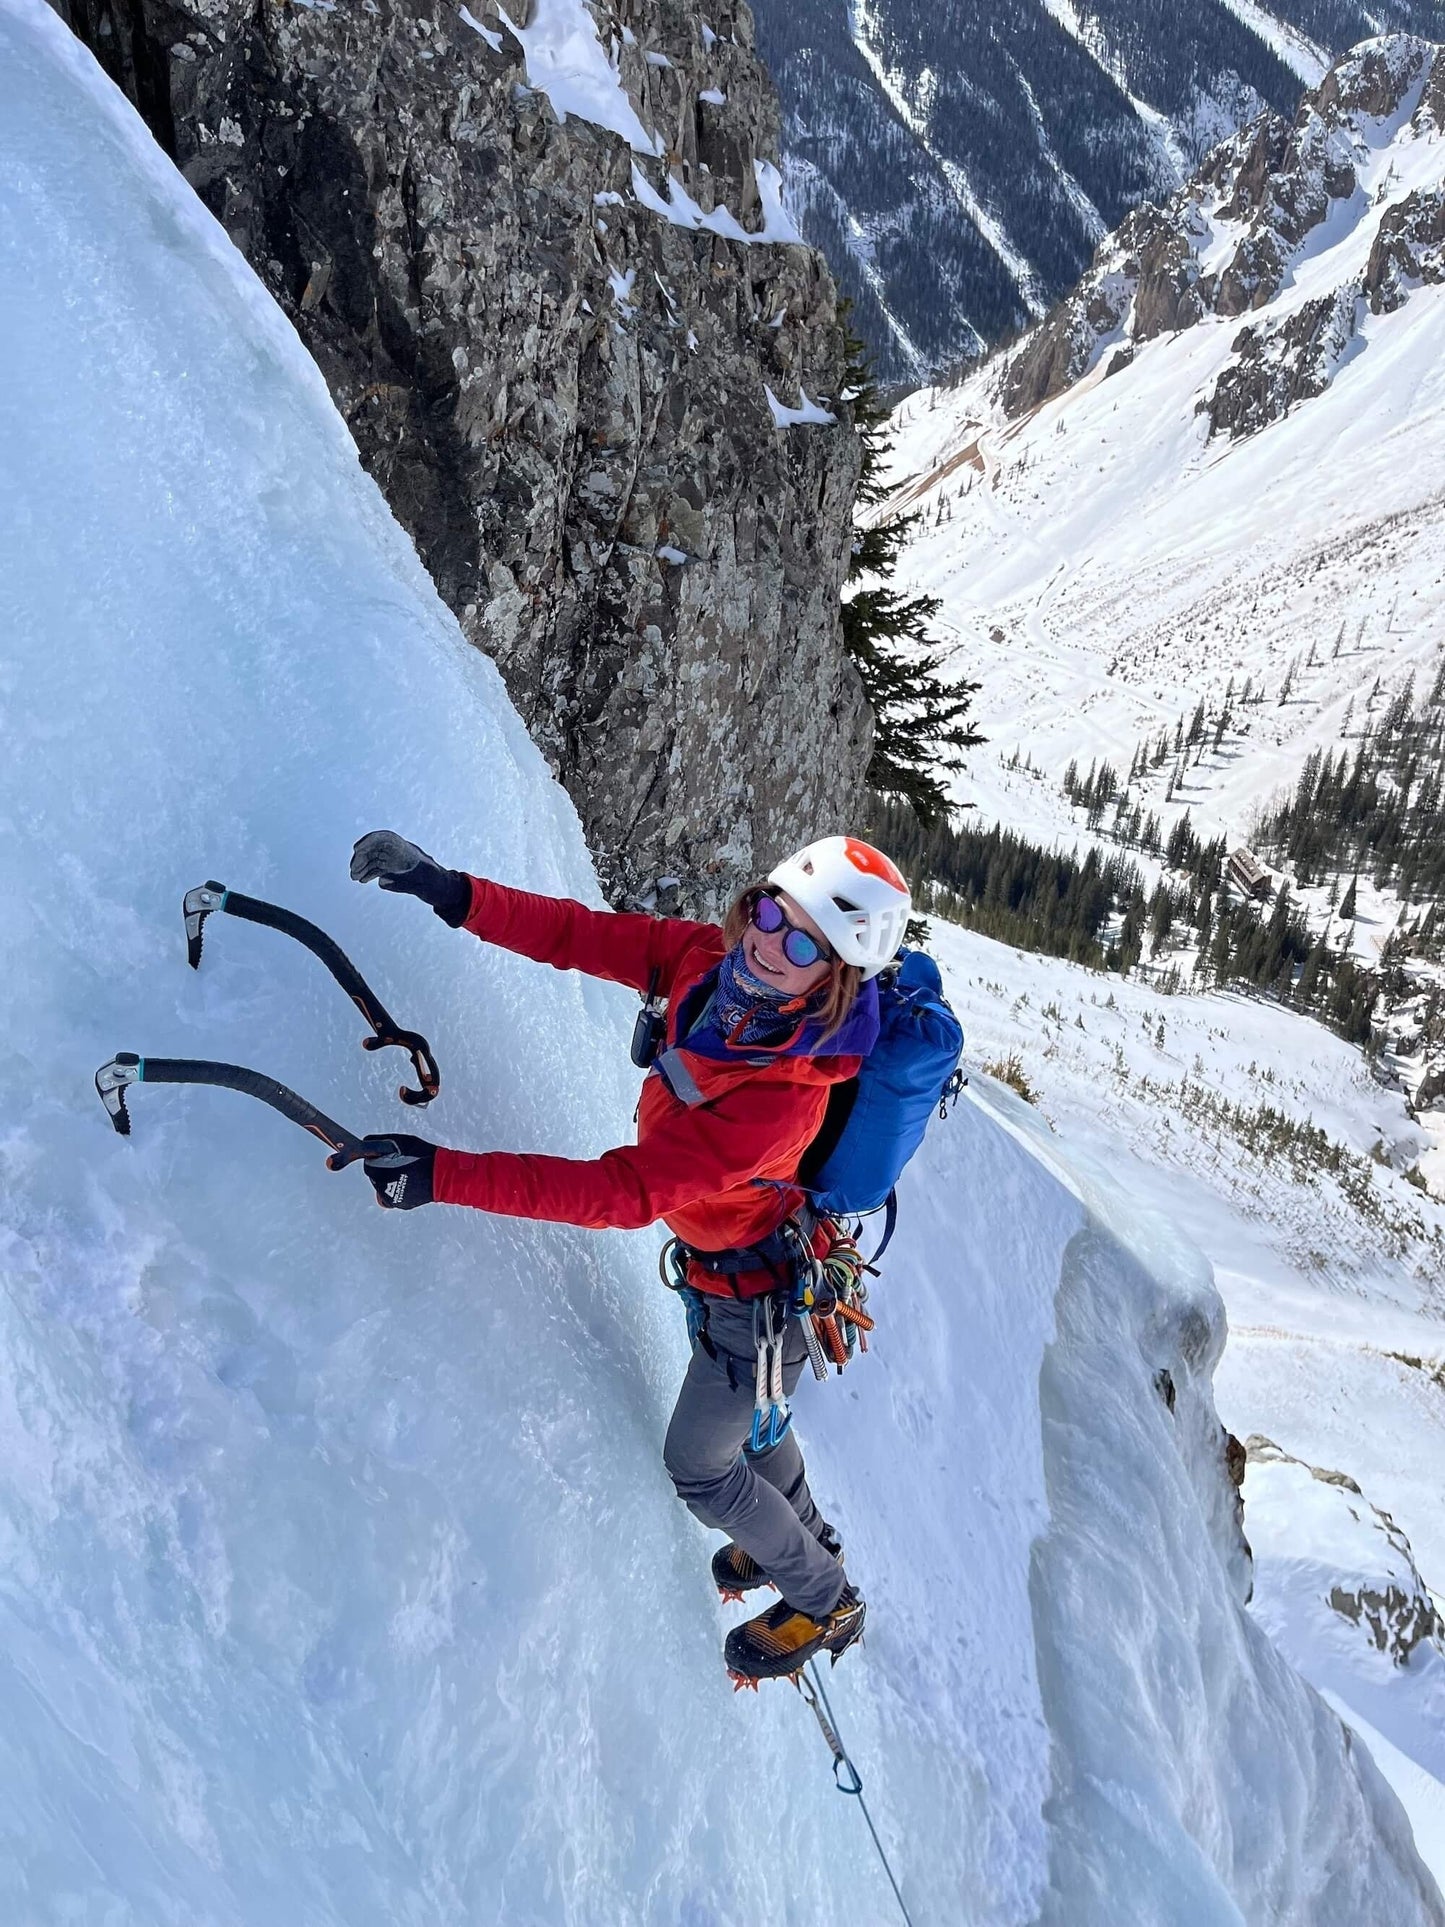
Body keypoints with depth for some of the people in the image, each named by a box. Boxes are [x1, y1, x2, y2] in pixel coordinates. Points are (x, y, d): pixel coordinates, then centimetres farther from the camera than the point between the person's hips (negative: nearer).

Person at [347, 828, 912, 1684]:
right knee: (751, 1421, 31)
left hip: (758, 1299, -7)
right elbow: (586, 936, -17)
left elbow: (623, 1191, -42)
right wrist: (457, 895, -30)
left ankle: (827, 1604, 40)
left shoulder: (783, 1099, -42)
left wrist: (444, 1175, -47)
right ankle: (805, 1541, 61)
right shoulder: (712, 960, -22)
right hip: (727, 1262, 8)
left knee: (700, 1468, 15)